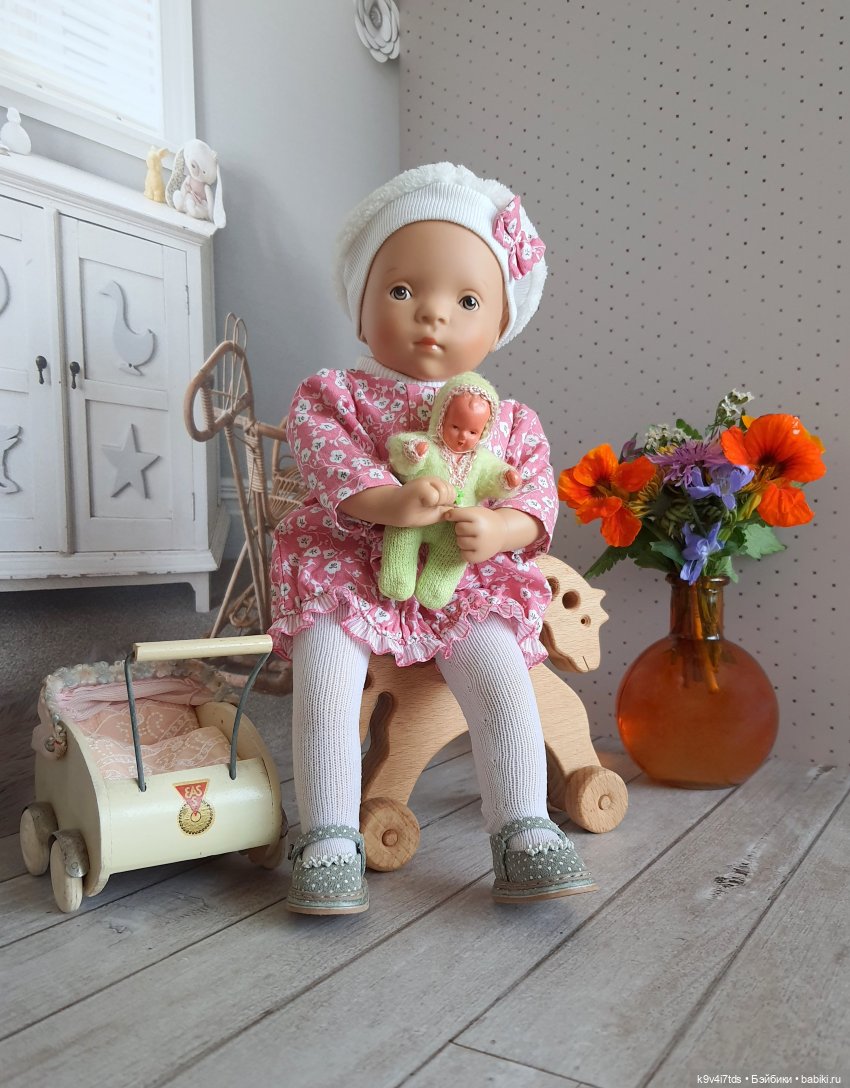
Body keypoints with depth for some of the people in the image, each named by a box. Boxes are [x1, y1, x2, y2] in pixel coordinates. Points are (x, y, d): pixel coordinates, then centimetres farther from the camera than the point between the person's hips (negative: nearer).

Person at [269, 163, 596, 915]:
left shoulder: (507, 420, 10)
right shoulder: (332, 396, 2)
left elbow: (539, 491, 2)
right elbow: (325, 459, -14)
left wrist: (500, 528, -22)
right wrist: (390, 500, -34)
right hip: (349, 575, -1)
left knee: (504, 681, -18)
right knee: (325, 678, -23)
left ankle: (524, 834, -7)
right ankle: (330, 839, -12)